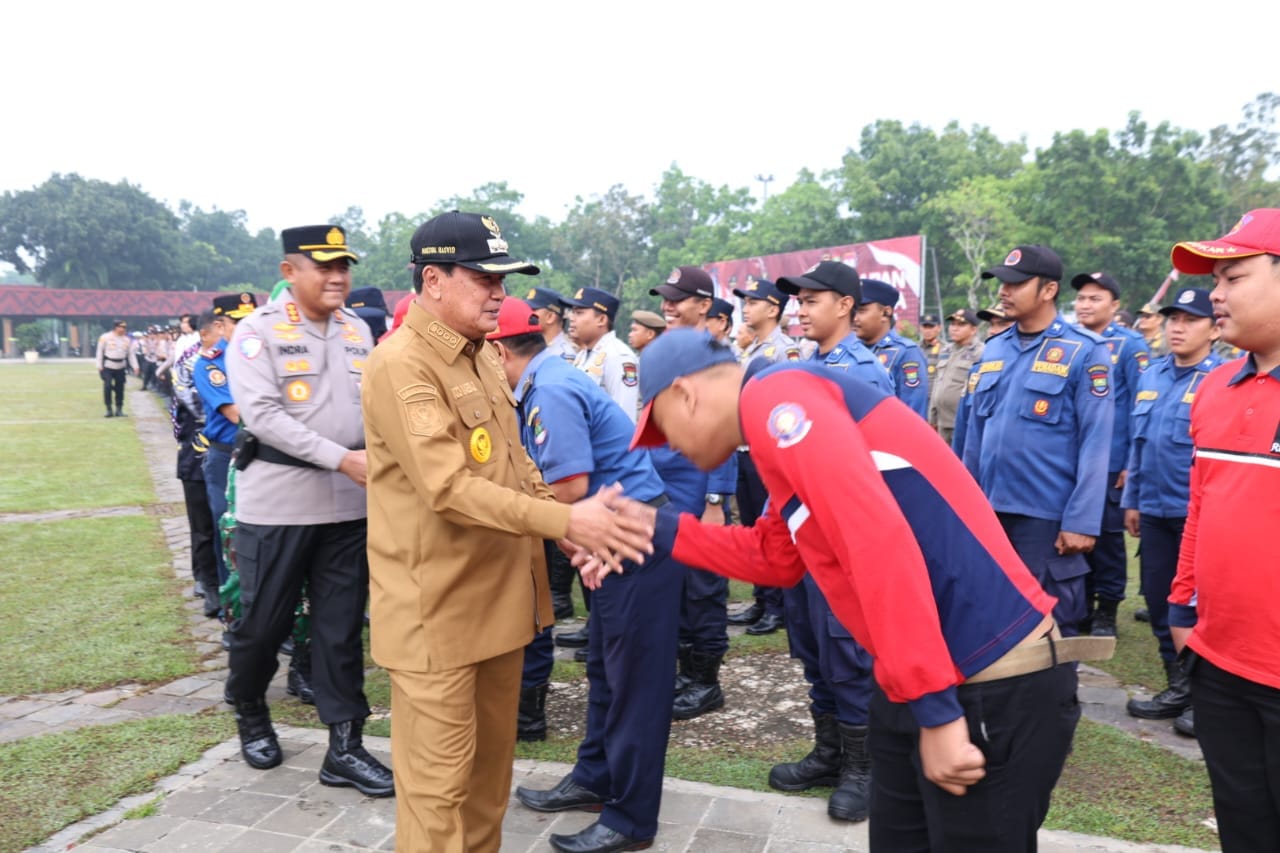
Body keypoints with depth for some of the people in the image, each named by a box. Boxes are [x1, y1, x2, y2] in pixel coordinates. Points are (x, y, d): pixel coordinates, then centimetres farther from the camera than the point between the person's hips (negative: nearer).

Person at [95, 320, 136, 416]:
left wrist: (135, 366, -3)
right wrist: (99, 366, -6)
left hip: (120, 368, 3)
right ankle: (109, 409, -1)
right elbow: (100, 352, -2)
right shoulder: (105, 337, -5)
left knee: (120, 388, 4)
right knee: (107, 386, -10)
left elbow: (131, 354, 8)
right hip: (107, 366, -3)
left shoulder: (127, 340, 6)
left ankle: (119, 409, 13)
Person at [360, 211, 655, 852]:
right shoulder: (401, 365, -18)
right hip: (438, 608, -8)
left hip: (498, 595, 9)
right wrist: (566, 520, -28)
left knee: (492, 757, 21)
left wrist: (571, 524, 1)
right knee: (440, 776, 5)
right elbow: (449, 488, -26)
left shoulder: (481, 355, 11)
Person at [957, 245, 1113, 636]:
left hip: (1047, 515, -5)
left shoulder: (1084, 351, -7)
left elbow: (1095, 443, -11)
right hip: (989, 512, 5)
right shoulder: (993, 350, 9)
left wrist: (1081, 521, -15)